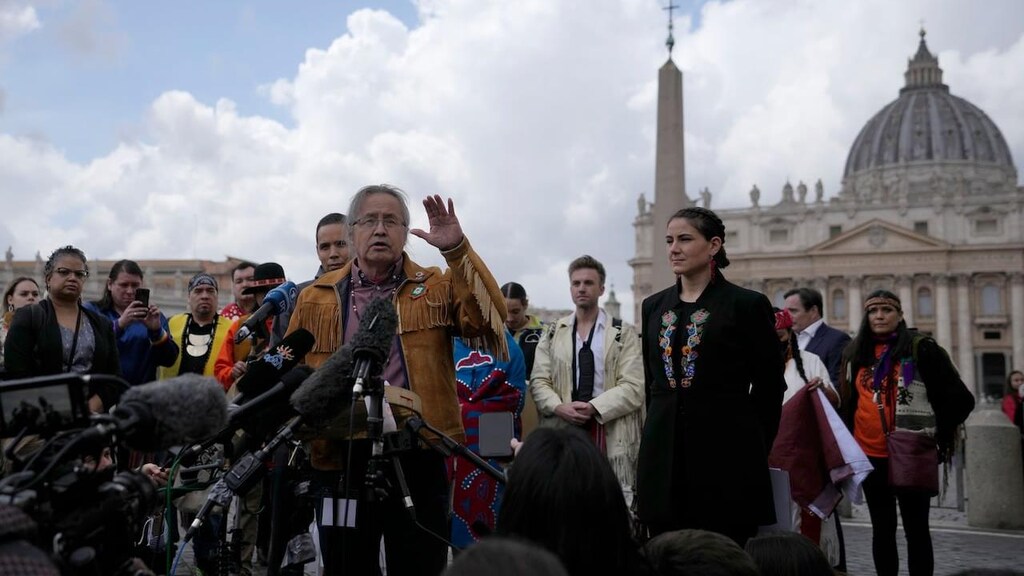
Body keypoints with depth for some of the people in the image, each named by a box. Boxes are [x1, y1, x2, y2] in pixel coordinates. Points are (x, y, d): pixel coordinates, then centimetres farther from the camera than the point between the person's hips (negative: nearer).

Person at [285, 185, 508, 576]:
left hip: (417, 456, -1)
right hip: (342, 458, 2)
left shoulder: (437, 288, 5)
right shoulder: (315, 298, 10)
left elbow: (489, 321, -12)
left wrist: (457, 250, -19)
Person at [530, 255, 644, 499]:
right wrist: (560, 408, -12)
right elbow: (539, 381, 7)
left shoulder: (624, 334, 5)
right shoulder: (553, 333, 14)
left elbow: (633, 387, -4)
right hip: (561, 429, 2)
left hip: (611, 434, -2)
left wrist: (594, 408, -16)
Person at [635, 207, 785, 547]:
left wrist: (751, 451, 1)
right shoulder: (653, 306, 11)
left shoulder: (748, 305, -4)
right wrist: (658, 436, 14)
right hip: (663, 457, 5)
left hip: (725, 455, -4)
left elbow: (770, 386, -1)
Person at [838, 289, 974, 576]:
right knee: (881, 528, 12)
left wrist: (939, 437, -4)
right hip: (870, 456, 5)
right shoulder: (855, 354, 10)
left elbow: (960, 399, -4)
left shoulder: (921, 349, -4)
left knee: (916, 528, 3)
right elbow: (847, 401, 19)